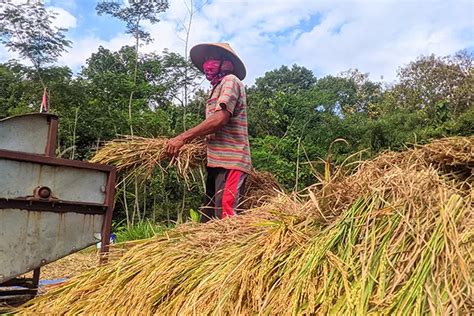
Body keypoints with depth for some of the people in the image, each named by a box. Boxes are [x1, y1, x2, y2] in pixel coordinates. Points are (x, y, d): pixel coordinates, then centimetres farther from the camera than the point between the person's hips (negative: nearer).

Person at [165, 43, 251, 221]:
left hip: (230, 161, -10)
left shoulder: (230, 81, -1)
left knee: (226, 218, -16)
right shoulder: (217, 88, 27)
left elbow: (220, 119, -16)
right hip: (217, 162, 10)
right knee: (209, 218, 9)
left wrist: (183, 138, -14)